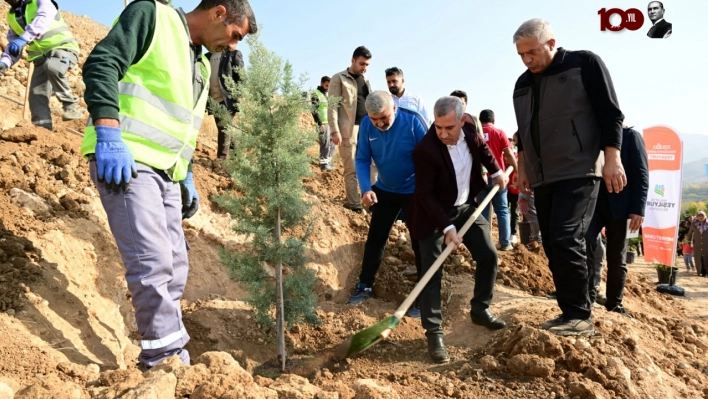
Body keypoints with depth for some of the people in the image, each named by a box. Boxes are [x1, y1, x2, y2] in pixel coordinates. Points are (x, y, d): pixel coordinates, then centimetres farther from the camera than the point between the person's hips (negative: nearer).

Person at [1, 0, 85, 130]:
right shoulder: (12, 17, 14)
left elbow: (45, 17, -26)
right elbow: (12, 44, 15)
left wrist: (24, 38, -40)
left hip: (63, 48, -6)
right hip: (41, 57, 7)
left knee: (52, 66, -38)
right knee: (36, 97, -7)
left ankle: (71, 105, -25)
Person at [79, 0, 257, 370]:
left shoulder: (201, 66, 24)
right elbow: (101, 63, -12)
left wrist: (187, 178, 21)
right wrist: (109, 134, -23)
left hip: (166, 171, 9)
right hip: (124, 159, -8)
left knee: (174, 264, 7)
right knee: (153, 261, -16)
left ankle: (168, 358, 18)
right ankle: (167, 357, -6)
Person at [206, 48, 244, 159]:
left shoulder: (234, 54, 4)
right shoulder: (208, 56, 18)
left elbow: (240, 77, -4)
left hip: (226, 99, -5)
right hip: (213, 100, 6)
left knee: (224, 129, -8)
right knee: (222, 129, 11)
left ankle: (222, 159, -5)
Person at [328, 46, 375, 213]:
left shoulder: (366, 80, 18)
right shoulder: (339, 79, -1)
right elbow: (332, 106, -7)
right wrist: (335, 130, -15)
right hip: (349, 129, -6)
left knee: (373, 165, 3)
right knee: (352, 169, -1)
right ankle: (354, 203, 9)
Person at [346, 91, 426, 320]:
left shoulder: (413, 122, -23)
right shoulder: (366, 125, -13)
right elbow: (362, 159, -8)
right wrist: (366, 188, -23)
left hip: (415, 191, -3)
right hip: (384, 190, 4)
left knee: (420, 244, 2)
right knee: (375, 238, 10)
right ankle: (365, 287, 26)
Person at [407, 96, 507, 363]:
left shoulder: (469, 131, -11)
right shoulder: (426, 149, -29)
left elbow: (482, 148, 16)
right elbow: (425, 194, -25)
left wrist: (496, 171, 14)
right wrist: (447, 227, -29)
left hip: (465, 206, 6)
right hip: (434, 214, -6)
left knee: (489, 255, 6)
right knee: (432, 272, -10)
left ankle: (480, 310, 25)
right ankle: (434, 334, -2)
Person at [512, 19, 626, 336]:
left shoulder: (585, 63, -2)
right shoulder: (523, 83, 15)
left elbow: (610, 113, -6)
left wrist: (612, 159, -14)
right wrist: (522, 168, 17)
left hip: (579, 172, -7)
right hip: (543, 178, 7)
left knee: (566, 241, -17)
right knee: (552, 247, 5)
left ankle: (579, 316, -6)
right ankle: (571, 313, 14)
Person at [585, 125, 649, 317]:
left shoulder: (630, 135, 5)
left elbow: (641, 173, -2)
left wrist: (638, 208, -12)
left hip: (618, 205, -2)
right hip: (592, 202, 2)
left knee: (617, 258, 3)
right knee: (584, 242, -20)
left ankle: (614, 304, 14)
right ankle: (588, 296, -13)